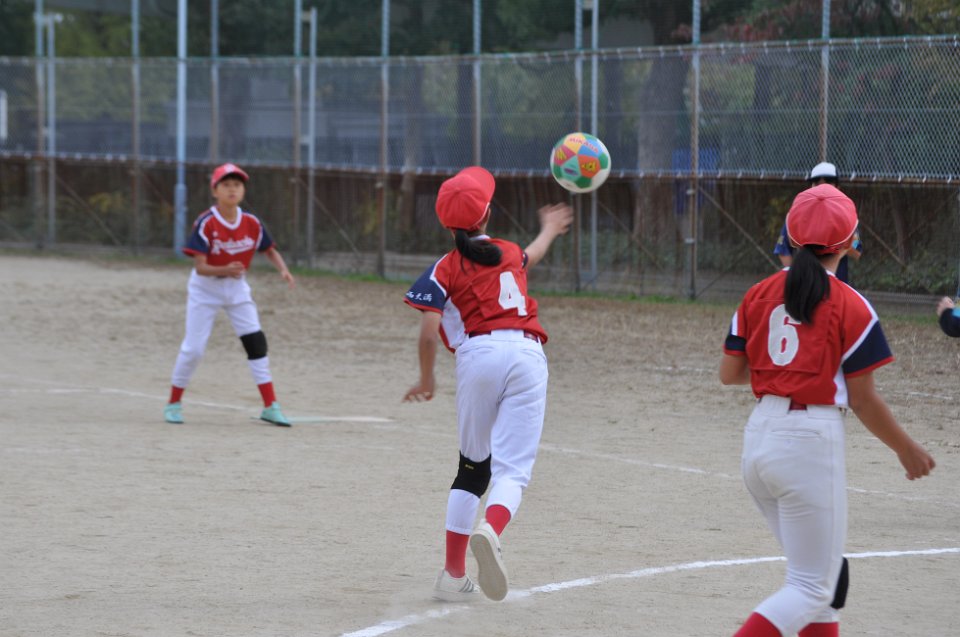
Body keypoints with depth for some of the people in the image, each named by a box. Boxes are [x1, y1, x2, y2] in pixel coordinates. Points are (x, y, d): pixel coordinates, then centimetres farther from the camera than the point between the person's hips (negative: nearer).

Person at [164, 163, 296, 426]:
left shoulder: (252, 224, -10)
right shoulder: (206, 224, -22)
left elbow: (270, 250, 6)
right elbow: (200, 267, -25)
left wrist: (283, 270, -14)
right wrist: (225, 270, -44)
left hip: (237, 287, 4)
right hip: (205, 288, -4)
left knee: (256, 342, -3)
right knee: (193, 349, -4)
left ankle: (270, 407, 3)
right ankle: (173, 403, 15)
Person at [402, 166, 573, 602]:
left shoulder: (445, 269, 8)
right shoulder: (510, 253, 20)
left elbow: (429, 331, -3)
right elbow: (529, 257, 47)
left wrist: (427, 379, 13)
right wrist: (548, 230, 69)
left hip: (479, 354, -1)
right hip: (527, 354, 1)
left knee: (472, 468, 14)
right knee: (513, 469, -6)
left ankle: (453, 574, 12)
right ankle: (490, 530, -39)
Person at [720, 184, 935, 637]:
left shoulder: (758, 295, 6)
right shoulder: (850, 307, -9)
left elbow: (729, 373, 8)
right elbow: (864, 400, -6)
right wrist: (907, 450, 8)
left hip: (760, 435, 7)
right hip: (812, 442, -7)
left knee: (826, 570, 22)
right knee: (812, 590, -2)